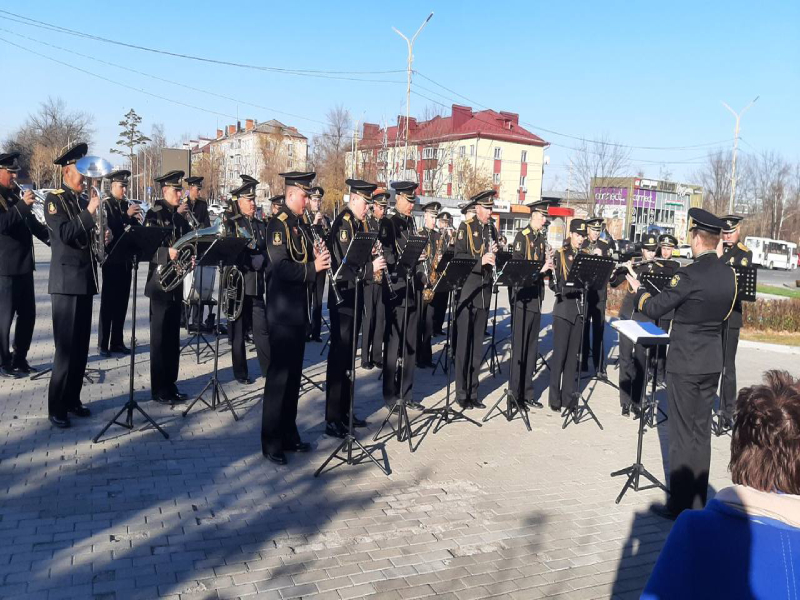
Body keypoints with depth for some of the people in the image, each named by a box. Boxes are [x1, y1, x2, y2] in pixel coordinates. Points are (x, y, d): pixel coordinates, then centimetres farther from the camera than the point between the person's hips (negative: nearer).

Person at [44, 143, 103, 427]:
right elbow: (64, 234, -21)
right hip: (67, 282, -7)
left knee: (81, 346, 11)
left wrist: (103, 238, 3)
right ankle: (57, 407, 2)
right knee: (66, 347, -7)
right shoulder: (54, 200, -6)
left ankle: (72, 399, 21)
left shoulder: (84, 201, 15)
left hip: (86, 280, 7)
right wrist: (89, 213, -22)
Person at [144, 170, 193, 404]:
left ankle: (170, 384, 20)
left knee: (173, 337, 11)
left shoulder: (180, 215, 14)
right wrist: (167, 253, -32)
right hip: (160, 282, -7)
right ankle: (159, 390, 5)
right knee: (160, 338, -2)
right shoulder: (154, 214, -7)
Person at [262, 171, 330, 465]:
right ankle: (271, 443, 7)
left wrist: (316, 256, -1)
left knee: (294, 374, 14)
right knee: (278, 375, -3)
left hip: (298, 308, 9)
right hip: (282, 311, -9)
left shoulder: (297, 223, 14)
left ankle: (289, 435, 25)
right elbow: (280, 267, -22)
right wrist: (313, 267, -22)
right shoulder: (278, 224, -13)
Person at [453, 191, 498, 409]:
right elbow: (458, 257, -11)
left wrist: (494, 254, -3)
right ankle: (461, 393, 5)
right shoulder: (466, 227, -2)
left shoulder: (492, 230, 15)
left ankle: (473, 392, 16)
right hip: (467, 290, -6)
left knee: (477, 343, 9)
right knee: (463, 342, -2)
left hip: (484, 292, 6)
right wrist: (480, 260, -24)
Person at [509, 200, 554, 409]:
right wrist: (540, 268, -22)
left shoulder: (541, 237, 14)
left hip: (536, 296, 8)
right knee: (520, 346, -3)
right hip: (523, 296, -7)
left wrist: (548, 264, -2)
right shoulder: (522, 236, -7)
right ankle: (516, 392, 5)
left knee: (532, 347, 10)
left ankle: (526, 392, 18)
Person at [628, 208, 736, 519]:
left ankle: (680, 505, 11)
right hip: (713, 362, 7)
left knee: (682, 432, 2)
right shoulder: (729, 275, 3)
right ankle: (698, 502, 24)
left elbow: (654, 309, -13)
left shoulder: (689, 275, -19)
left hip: (685, 363, -7)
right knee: (702, 431, 14)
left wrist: (638, 289, 4)